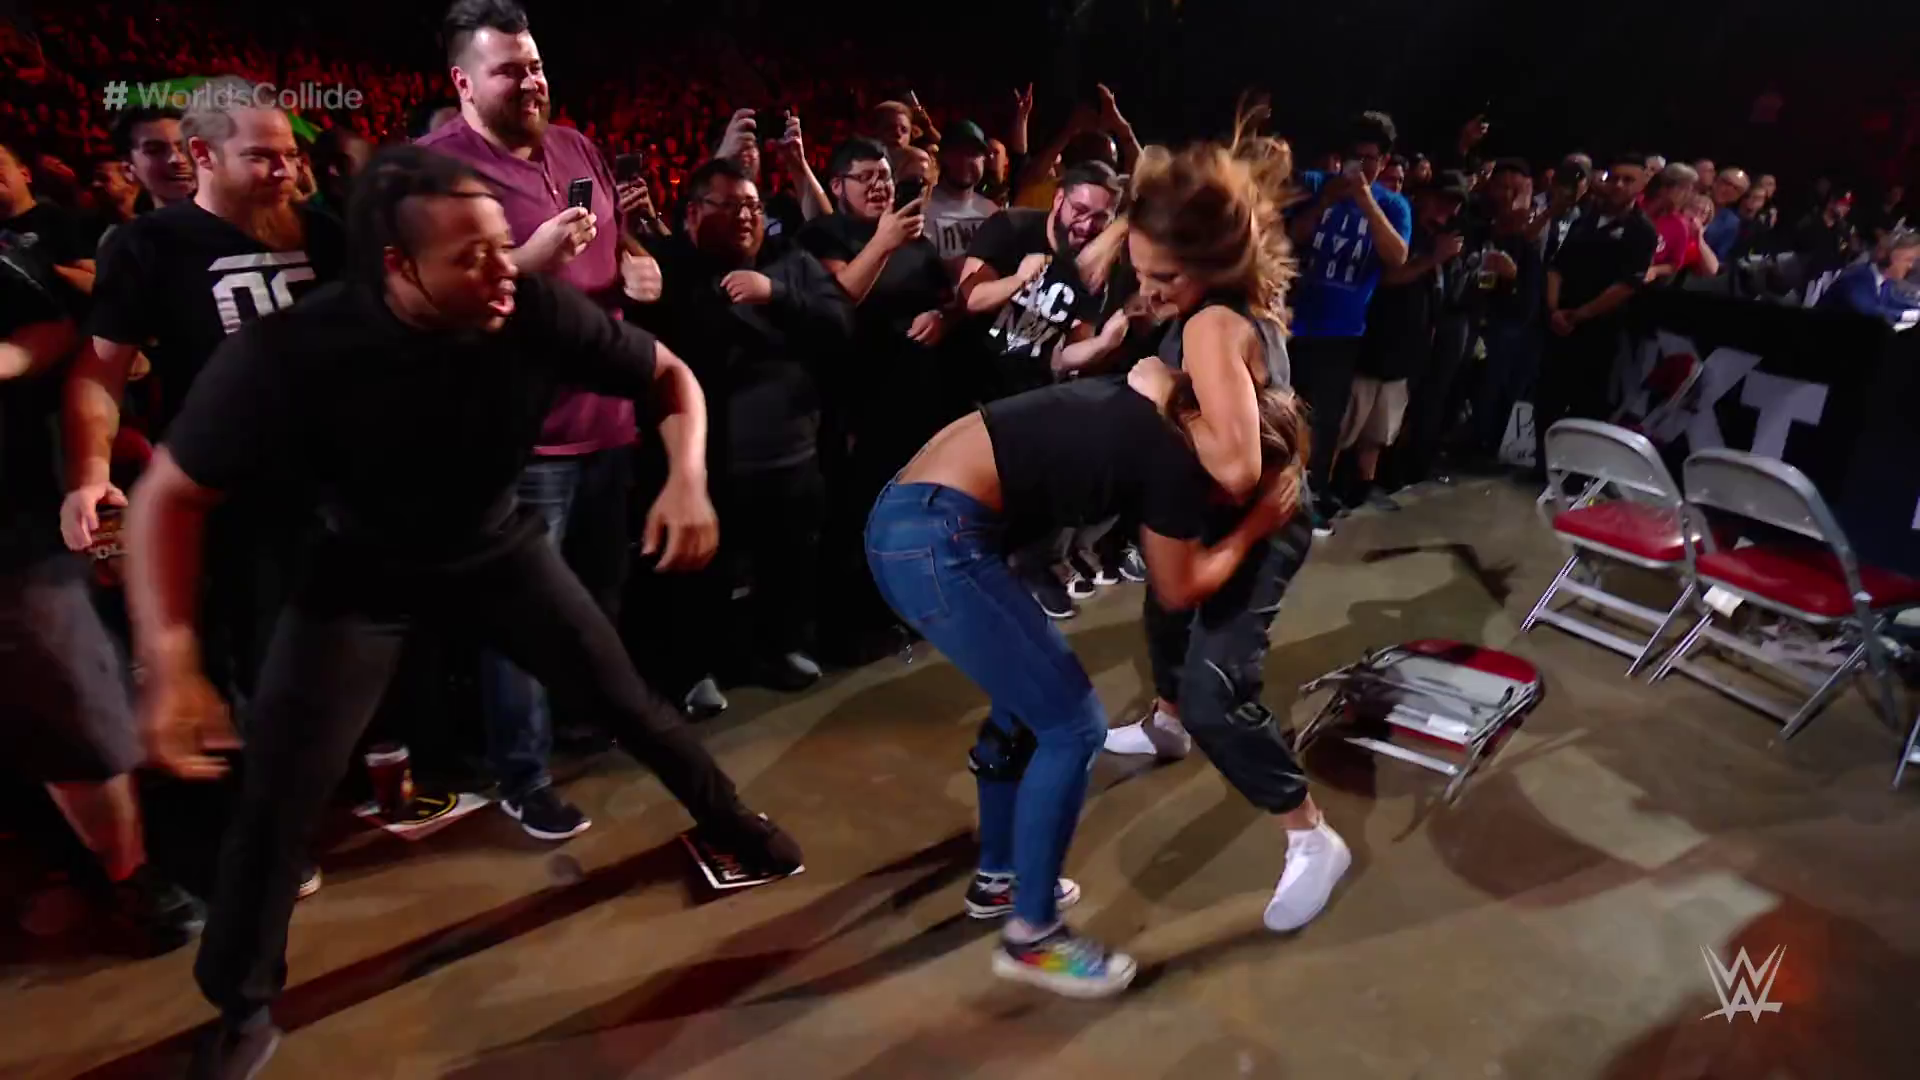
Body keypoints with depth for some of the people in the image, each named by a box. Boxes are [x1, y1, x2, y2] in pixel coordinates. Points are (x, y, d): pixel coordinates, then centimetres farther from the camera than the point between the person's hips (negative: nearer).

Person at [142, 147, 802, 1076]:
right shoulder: (288, 352, -31)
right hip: (361, 571, -1)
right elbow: (169, 497, -23)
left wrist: (688, 478, -32)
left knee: (624, 700, 4)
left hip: (497, 547, 2)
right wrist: (172, 666, -34)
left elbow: (670, 377, -12)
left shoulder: (538, 312, -26)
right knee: (279, 796, -4)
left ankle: (729, 824, 33)